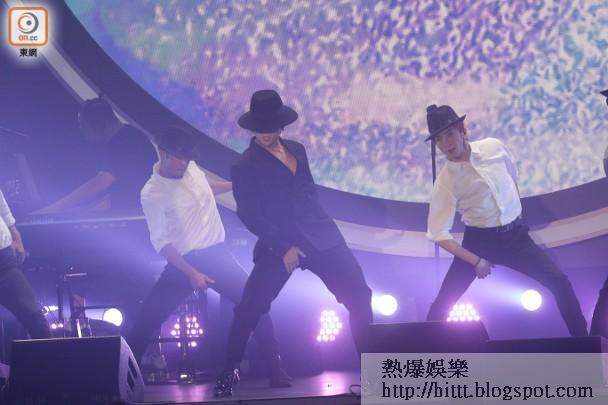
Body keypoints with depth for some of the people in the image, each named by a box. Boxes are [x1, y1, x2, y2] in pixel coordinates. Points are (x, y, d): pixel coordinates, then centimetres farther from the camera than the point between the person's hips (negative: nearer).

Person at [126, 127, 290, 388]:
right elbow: (161, 242, -14)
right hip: (185, 261, -4)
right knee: (145, 322, -8)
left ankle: (275, 369, 7)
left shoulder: (190, 167, 2)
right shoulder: (152, 193, -15)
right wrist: (191, 274, -21)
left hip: (217, 252, 5)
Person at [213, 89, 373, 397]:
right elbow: (249, 215, -9)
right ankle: (228, 373, 12)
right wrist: (283, 248, -15)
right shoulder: (245, 166, -3)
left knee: (360, 298, -1)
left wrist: (324, 228, 12)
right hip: (280, 246, -5)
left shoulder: (297, 149, 14)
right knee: (248, 310, -7)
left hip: (322, 238, 5)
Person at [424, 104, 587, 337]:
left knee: (560, 283, -4)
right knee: (443, 304, -11)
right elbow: (438, 233, -16)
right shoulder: (445, 181, -17)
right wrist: (475, 260, -19)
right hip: (478, 241, -2)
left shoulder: (494, 147, -8)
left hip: (514, 235, 3)